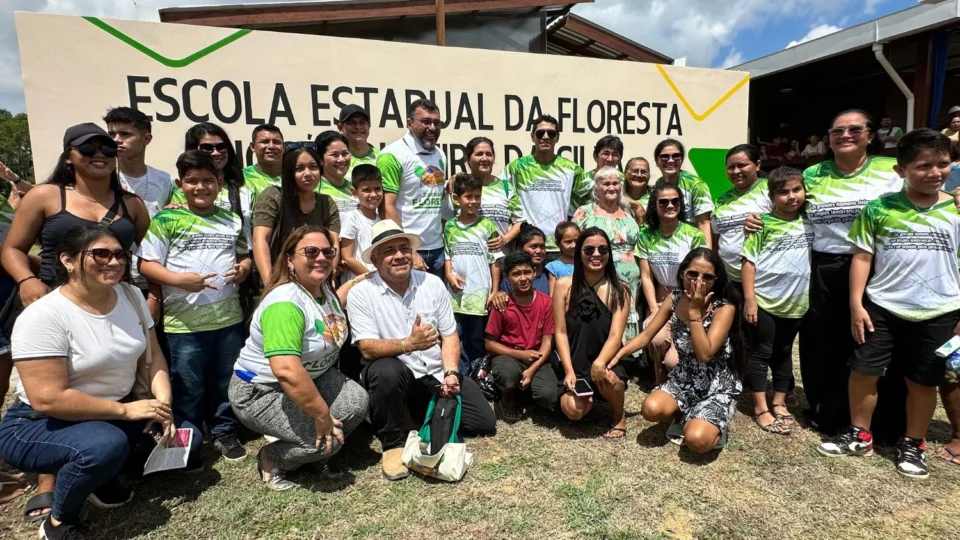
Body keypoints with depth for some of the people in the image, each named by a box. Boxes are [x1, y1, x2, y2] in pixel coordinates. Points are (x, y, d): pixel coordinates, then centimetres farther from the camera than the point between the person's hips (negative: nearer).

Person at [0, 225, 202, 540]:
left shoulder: (131, 297, -3)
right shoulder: (44, 316, -23)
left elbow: (152, 358, 1)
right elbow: (48, 399, -26)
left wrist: (163, 405, -14)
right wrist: (125, 410, -25)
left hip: (115, 415, 7)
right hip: (40, 424, -6)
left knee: (184, 439, -7)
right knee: (106, 445, -36)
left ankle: (102, 475, 15)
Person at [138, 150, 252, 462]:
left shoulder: (232, 220, 9)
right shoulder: (166, 219, -3)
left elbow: (245, 254, 19)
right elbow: (146, 265, -5)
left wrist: (243, 268, -3)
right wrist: (180, 279, -21)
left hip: (229, 318, 4)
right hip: (184, 322, -3)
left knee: (226, 382, 16)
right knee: (188, 388, 9)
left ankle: (225, 433, 33)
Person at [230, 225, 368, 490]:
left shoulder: (324, 288, -2)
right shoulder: (285, 304, -32)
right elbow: (287, 371, -42)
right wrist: (322, 415, -33)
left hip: (311, 377, 9)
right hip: (261, 391, -9)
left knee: (357, 402, -10)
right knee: (327, 439, -21)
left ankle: (310, 453, 15)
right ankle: (271, 459, 9)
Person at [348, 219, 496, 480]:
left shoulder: (433, 283, -1)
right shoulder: (361, 293, -12)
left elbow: (449, 334, 1)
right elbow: (368, 349, -20)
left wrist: (451, 373, -14)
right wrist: (409, 344, -37)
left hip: (437, 374, 4)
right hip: (394, 375, -4)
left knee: (485, 423, -2)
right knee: (387, 370, -40)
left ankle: (427, 411, 26)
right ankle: (393, 443, -12)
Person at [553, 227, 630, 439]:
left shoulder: (619, 290, -4)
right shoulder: (564, 286, -3)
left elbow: (616, 335, -12)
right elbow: (560, 333, -4)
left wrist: (600, 364, -30)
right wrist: (569, 371, -14)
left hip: (607, 362, -1)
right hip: (575, 364, 1)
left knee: (607, 379, -35)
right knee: (573, 411, -23)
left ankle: (618, 416, 2)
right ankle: (586, 396, 18)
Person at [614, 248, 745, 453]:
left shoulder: (724, 308, -20)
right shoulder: (674, 299, -6)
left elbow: (704, 354, -30)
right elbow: (646, 335, -2)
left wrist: (694, 311, -30)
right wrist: (617, 355, -14)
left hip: (718, 387, -4)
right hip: (684, 379, 4)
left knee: (696, 440, -26)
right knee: (651, 409, -24)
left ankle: (712, 426, 11)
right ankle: (687, 414, 9)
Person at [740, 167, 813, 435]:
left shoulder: (809, 222, 4)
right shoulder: (764, 224, -8)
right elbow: (749, 261, -9)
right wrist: (749, 298, -14)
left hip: (796, 302, 5)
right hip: (764, 299, -4)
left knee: (784, 353, 16)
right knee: (761, 353, 3)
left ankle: (779, 403, 29)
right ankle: (761, 408, 12)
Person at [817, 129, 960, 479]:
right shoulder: (879, 209, -5)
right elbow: (862, 257, -1)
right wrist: (856, 304, -6)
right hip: (882, 308, 0)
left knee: (923, 382, 11)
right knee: (863, 371, 5)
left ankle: (912, 445, 30)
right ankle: (859, 436, 24)